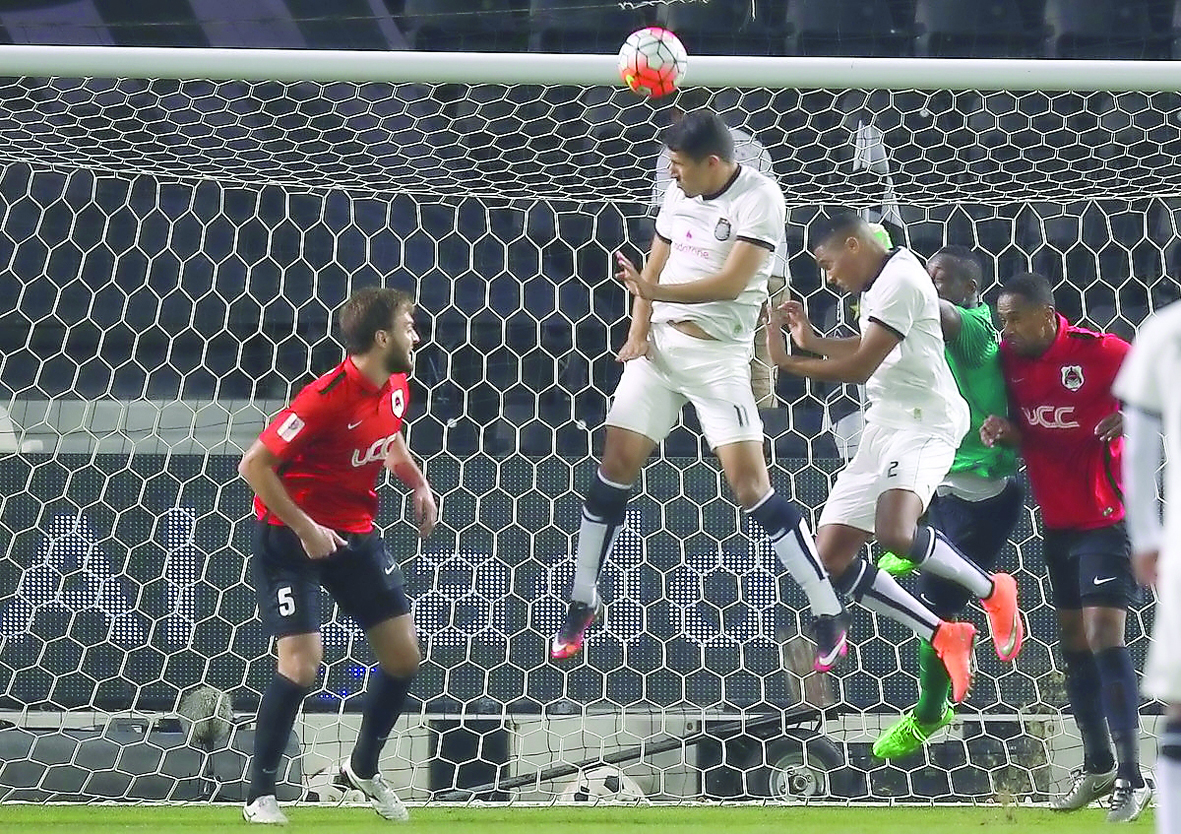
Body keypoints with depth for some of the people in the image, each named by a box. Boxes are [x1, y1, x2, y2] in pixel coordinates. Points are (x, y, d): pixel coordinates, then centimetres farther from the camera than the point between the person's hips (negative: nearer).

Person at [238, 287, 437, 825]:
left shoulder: (396, 389, -1)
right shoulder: (327, 398, -26)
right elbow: (254, 466, -24)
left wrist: (418, 486, 6)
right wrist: (305, 529, -24)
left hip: (356, 534, 8)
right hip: (290, 536, -8)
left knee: (404, 656, 5)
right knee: (301, 664, -17)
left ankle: (363, 769, 29)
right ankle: (259, 797, -1)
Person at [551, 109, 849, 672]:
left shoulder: (758, 198, -13)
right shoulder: (680, 195, 8)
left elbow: (731, 283, -20)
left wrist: (655, 292, -26)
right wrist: (639, 329, 0)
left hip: (718, 355, -6)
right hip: (659, 345, 6)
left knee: (750, 483, -13)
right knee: (615, 465, 4)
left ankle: (829, 615, -6)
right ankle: (582, 601, 18)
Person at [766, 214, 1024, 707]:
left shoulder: (900, 279, -12)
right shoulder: (878, 285, 20)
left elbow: (860, 367, -16)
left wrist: (787, 361, -8)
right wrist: (811, 341, 26)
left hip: (923, 422, -11)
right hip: (883, 427, 11)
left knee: (894, 533, -35)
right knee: (831, 559, 1)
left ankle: (992, 591, -11)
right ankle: (943, 637, 7)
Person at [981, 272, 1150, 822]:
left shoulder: (1100, 352, -16)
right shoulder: (1010, 360, 2)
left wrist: (1132, 419, -29)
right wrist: (1005, 432, -9)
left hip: (1104, 518, -7)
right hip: (1056, 522, 7)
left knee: (1105, 636, -15)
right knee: (1073, 642, 13)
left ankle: (1131, 778, -13)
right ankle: (1097, 766, 25)